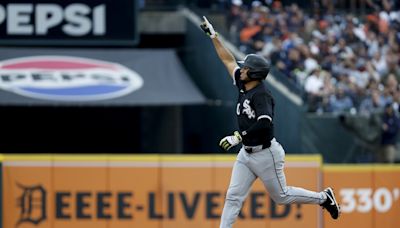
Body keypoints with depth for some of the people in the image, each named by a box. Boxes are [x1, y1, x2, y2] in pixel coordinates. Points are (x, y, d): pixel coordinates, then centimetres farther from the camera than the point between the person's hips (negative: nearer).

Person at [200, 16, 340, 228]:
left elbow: (264, 123, -34)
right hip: (246, 153, 8)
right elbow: (229, 60, 13)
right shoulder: (244, 87, 3)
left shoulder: (261, 95, -21)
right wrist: (213, 36, 13)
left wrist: (238, 137, -35)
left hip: (266, 153, -8)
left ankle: (323, 198, 26)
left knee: (281, 196, 7)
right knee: (233, 196, -1)